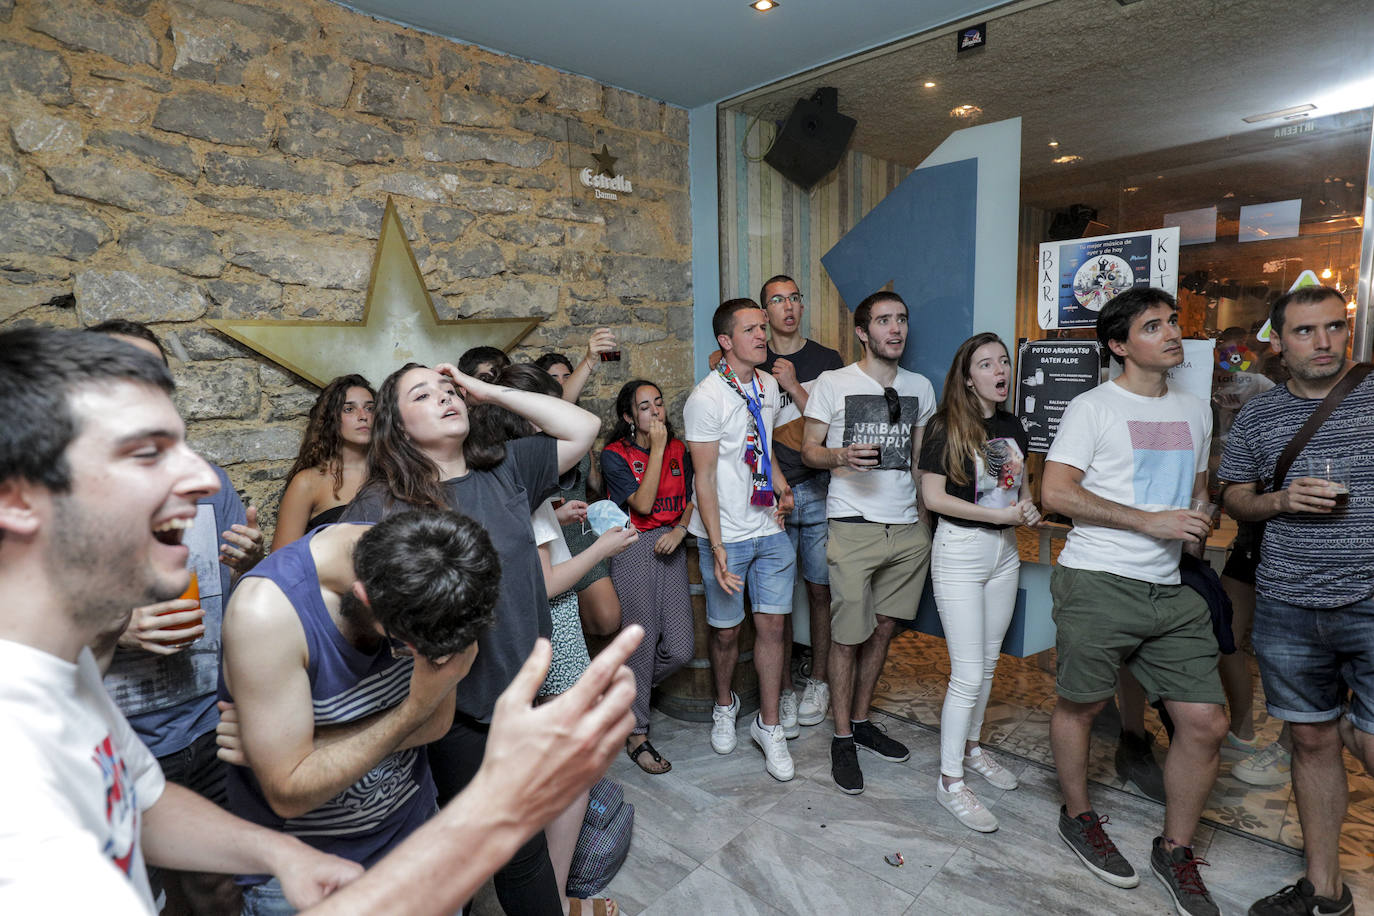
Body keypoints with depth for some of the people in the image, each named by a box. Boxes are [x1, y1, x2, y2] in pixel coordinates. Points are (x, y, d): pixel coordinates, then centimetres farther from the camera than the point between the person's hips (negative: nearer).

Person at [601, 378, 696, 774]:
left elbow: (690, 499, 14)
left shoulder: (678, 449, 9)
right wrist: (656, 448, -15)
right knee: (640, 644, 1)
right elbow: (642, 503, -16)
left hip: (670, 548, 5)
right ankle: (635, 733, 21)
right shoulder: (615, 455, -6)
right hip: (633, 551, -5)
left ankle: (628, 689, 31)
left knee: (681, 649, 1)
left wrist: (680, 529, -6)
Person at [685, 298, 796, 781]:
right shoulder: (707, 398, -14)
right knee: (726, 630, 9)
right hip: (726, 535, -5)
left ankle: (768, 724, 23)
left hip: (770, 529, 5)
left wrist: (782, 486, 5)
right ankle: (724, 705, 37)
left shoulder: (768, 386, 7)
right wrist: (717, 549, -19)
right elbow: (705, 478, -15)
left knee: (771, 625, 7)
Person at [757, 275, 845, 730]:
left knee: (820, 590, 6)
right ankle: (784, 690, 19)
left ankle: (818, 683, 24)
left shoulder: (827, 360, 6)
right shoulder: (754, 366, 7)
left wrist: (794, 387, -12)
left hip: (819, 491, 0)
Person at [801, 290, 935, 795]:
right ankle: (842, 739, 17)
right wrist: (840, 457, -21)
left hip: (908, 527, 5)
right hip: (854, 526, -4)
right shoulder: (832, 384, -2)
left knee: (884, 627, 13)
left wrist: (927, 510, 12)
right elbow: (809, 448, 0)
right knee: (849, 635, 0)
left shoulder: (920, 387, 12)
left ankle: (861, 720, 31)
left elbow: (921, 457, 19)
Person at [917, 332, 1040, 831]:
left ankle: (970, 748, 37)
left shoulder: (1012, 427, 8)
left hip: (1005, 550, 7)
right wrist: (999, 514, -18)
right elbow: (933, 497, -15)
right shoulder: (945, 427, -12)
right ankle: (949, 781, 9)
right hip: (960, 550, -7)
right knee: (968, 674, -5)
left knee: (988, 663, 18)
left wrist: (1027, 507, -3)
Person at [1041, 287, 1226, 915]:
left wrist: (1197, 531, 8)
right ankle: (1077, 818, 31)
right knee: (1079, 705, 7)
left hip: (1171, 591, 6)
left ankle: (1175, 851, 24)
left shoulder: (1194, 413, 17)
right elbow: (1055, 492, -13)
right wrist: (1150, 521, -16)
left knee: (1206, 722, 3)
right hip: (1097, 583, -6)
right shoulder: (1094, 408, -4)